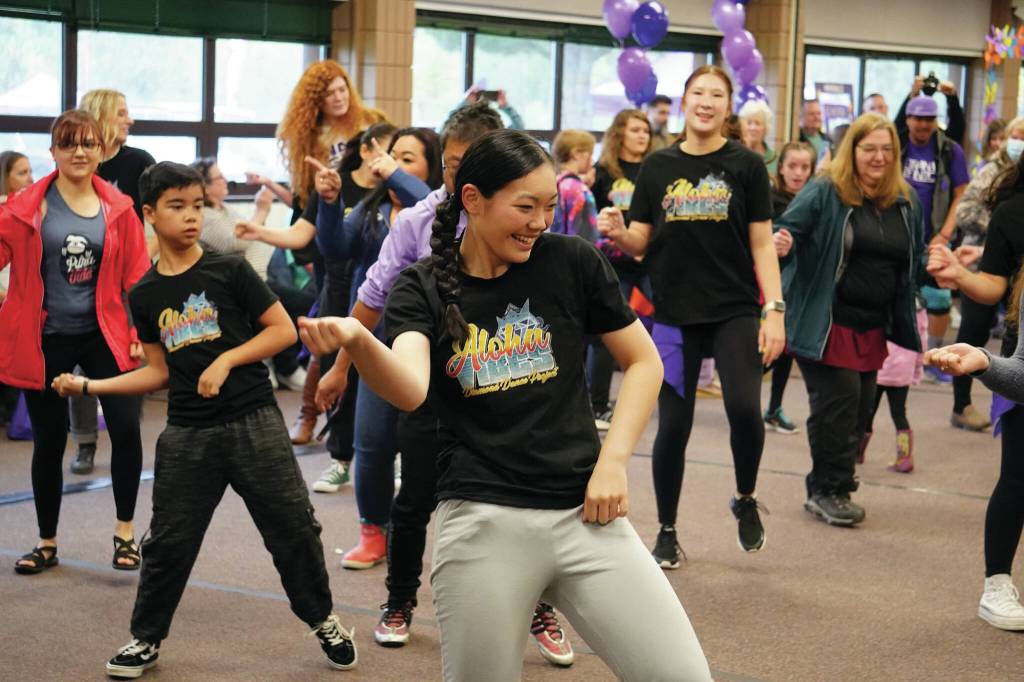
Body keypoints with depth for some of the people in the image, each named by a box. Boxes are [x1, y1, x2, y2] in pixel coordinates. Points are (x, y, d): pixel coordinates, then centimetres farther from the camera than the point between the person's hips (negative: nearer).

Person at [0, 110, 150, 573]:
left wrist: (141, 333, -2)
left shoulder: (118, 209, 1)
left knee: (126, 428, -9)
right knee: (48, 442, 9)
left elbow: (136, 275, 2)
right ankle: (47, 543, 27)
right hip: (45, 340, -1)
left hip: (104, 335, 1)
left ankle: (125, 533, 10)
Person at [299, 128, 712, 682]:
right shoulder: (422, 288, 0)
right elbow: (409, 390, -18)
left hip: (584, 513, 1)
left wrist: (613, 461, -2)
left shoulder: (571, 262, 2)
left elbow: (643, 362, 10)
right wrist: (356, 341, -38)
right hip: (483, 522, -1)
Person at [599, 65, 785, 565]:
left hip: (735, 312, -1)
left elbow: (762, 244, 1)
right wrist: (617, 233, -15)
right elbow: (640, 244, 8)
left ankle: (746, 500, 11)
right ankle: (667, 533, 21)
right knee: (673, 425, 3)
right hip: (674, 314, 1)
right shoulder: (658, 166, 6)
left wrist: (774, 311, -7)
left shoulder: (746, 165, 2)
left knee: (744, 408, -19)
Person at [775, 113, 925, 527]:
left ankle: (826, 491, 18)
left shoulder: (906, 202, 11)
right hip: (827, 323, -6)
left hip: (873, 328, 6)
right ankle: (829, 491, 1)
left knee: (860, 408, 8)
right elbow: (788, 227, -14)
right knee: (839, 400, -11)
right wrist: (781, 244, -36)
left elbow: (915, 260, 21)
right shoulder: (824, 193, -7)